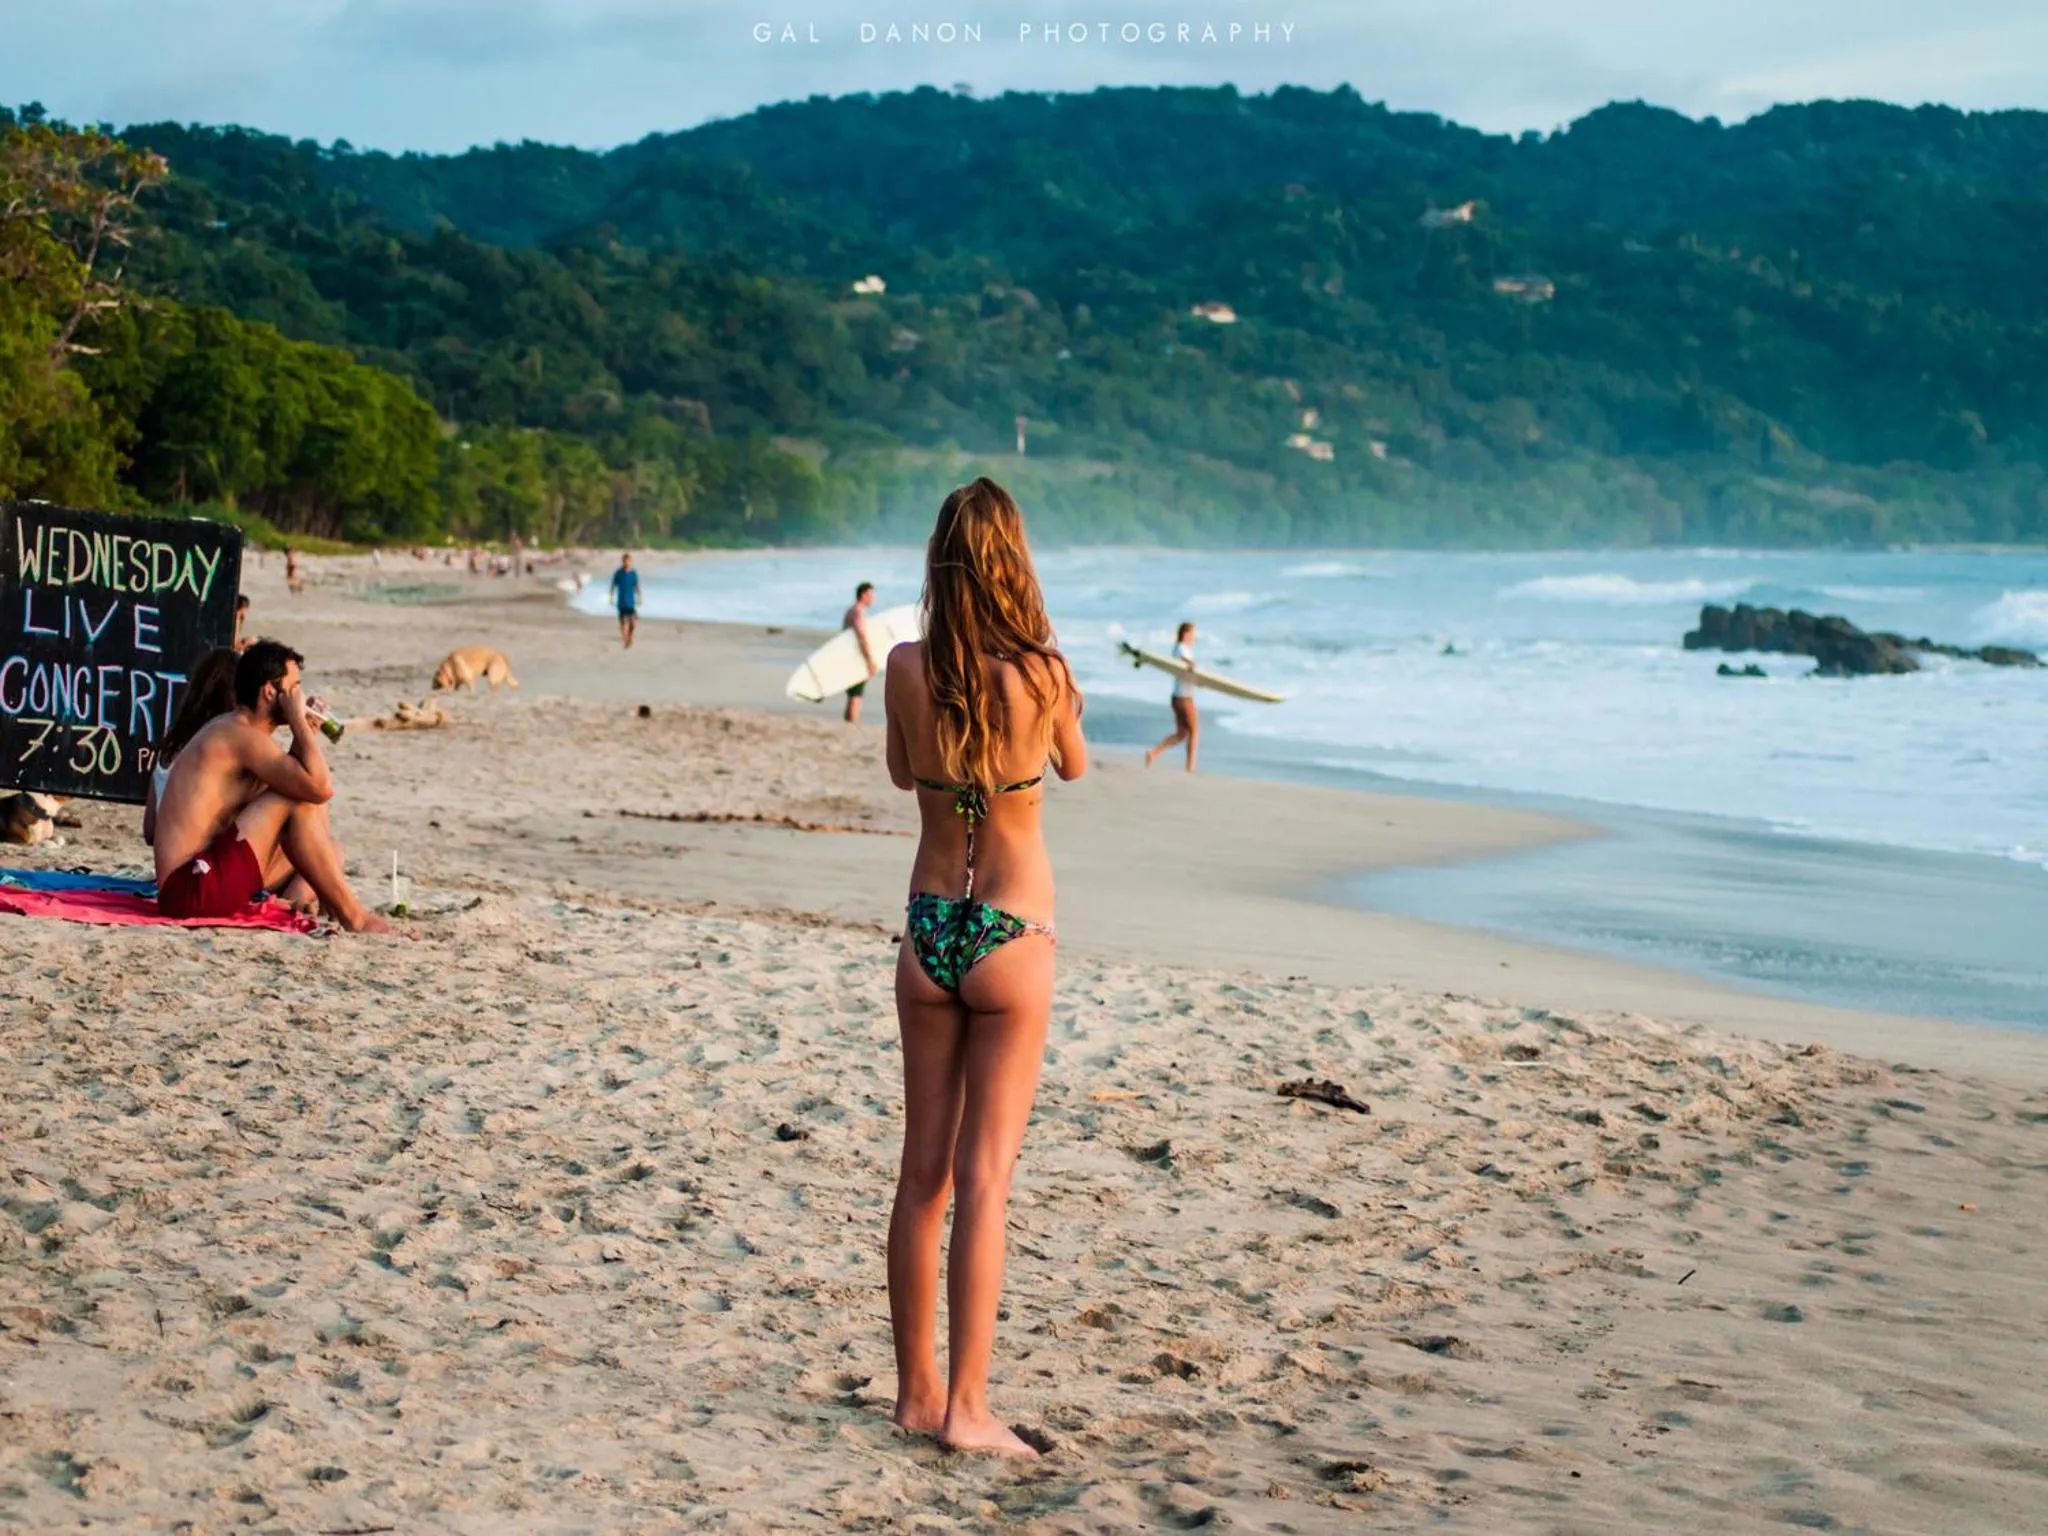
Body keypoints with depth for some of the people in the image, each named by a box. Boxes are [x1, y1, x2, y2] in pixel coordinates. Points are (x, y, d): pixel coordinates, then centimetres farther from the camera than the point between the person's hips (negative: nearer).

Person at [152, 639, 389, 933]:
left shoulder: (226, 728, 16)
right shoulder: (242, 735, -14)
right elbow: (321, 787, -23)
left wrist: (304, 733, 10)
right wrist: (297, 719, -11)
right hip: (190, 888, -11)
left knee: (319, 843, 20)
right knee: (301, 801, -16)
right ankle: (353, 917, -10)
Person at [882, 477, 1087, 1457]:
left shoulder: (907, 669, -5)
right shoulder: (1044, 675, -13)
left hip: (928, 935, 3)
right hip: (1012, 941, -3)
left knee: (923, 1171, 12)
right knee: (983, 1179, 0)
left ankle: (916, 1390, 19)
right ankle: (965, 1406, -2)